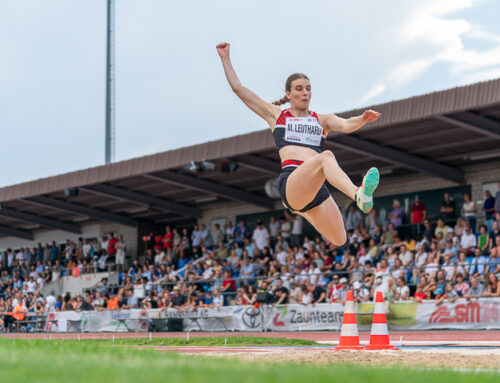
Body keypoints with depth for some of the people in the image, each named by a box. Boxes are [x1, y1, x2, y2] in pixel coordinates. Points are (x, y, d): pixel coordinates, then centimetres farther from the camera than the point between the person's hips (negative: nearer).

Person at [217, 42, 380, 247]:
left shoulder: (322, 120, 25)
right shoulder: (276, 115, 22)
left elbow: (346, 125, 3)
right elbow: (238, 88, 21)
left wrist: (363, 119, -18)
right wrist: (225, 57, 20)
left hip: (317, 187, 5)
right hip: (291, 181, -5)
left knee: (339, 240, 0)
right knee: (326, 156, -33)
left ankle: (302, 209, 29)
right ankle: (358, 195, -64)